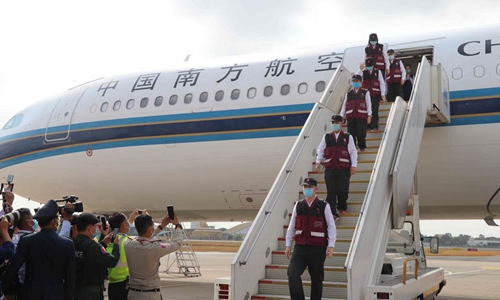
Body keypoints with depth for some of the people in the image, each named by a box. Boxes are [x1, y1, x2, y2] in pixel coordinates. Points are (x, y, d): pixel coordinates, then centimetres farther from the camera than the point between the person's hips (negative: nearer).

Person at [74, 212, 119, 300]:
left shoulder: (74, 244, -1)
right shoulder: (92, 246, -25)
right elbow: (112, 262, -19)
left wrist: (104, 243, 17)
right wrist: (116, 244, -5)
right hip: (92, 291, -8)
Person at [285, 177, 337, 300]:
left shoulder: (324, 206, -3)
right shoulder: (298, 206, 7)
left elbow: (331, 227, -4)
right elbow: (291, 227, 11)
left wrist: (331, 246, -11)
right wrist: (288, 245, 10)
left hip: (317, 249, -2)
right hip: (300, 247, 2)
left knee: (316, 280, 7)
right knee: (292, 273, -16)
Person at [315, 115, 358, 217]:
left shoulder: (348, 137, 7)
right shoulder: (326, 137, 12)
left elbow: (353, 151, 4)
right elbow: (320, 150, 11)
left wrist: (354, 165, -4)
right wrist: (318, 162, -3)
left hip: (344, 169, -1)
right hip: (329, 169, 1)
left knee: (342, 190, -1)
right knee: (331, 191, -4)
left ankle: (342, 207, 25)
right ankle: (332, 213, -3)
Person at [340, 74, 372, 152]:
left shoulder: (365, 92, 9)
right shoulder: (348, 94, 18)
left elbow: (368, 104, 3)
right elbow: (344, 105, 14)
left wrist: (369, 115, -6)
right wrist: (341, 116, 6)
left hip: (361, 117, -3)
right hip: (350, 117, 3)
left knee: (360, 134, -10)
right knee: (351, 134, 0)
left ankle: (362, 147, 11)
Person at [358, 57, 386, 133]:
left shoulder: (378, 72, 5)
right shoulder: (363, 72, 7)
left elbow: (382, 83, 4)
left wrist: (383, 94, -1)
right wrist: (360, 70, -22)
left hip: (375, 95, -1)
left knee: (375, 111, -6)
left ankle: (374, 127, -5)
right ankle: (368, 126, 13)